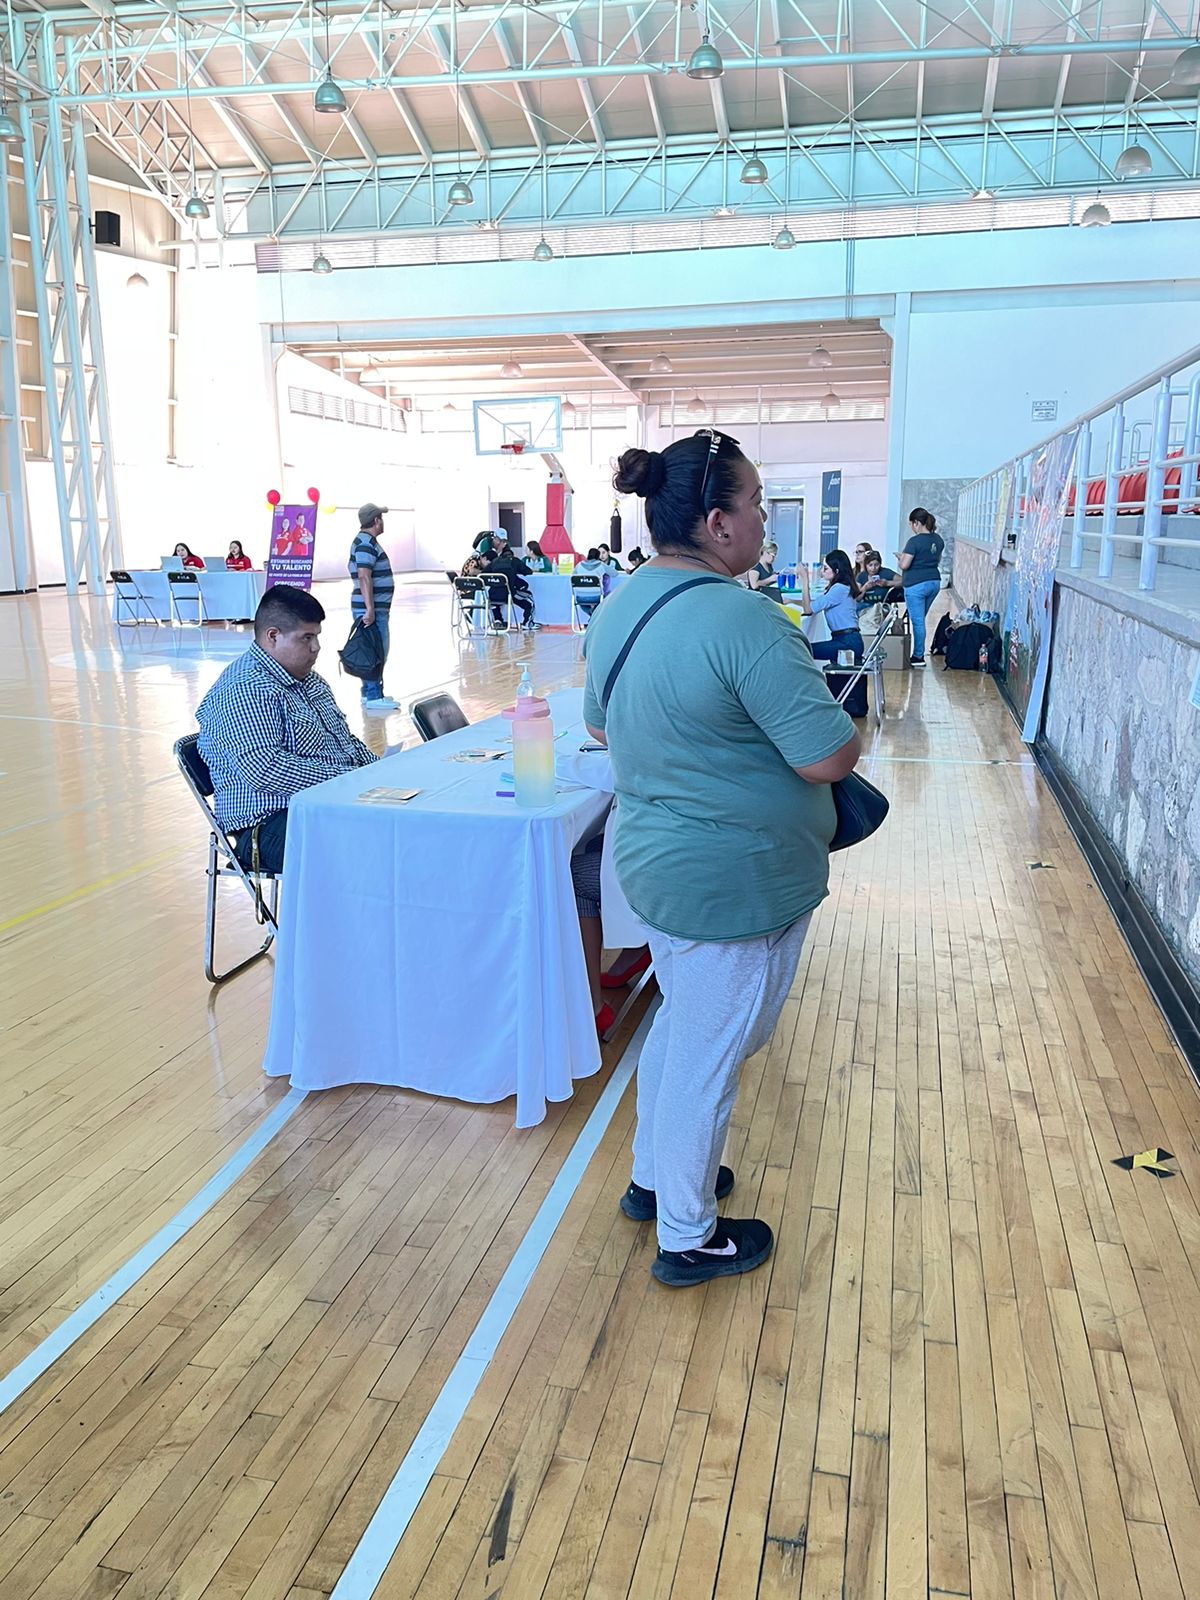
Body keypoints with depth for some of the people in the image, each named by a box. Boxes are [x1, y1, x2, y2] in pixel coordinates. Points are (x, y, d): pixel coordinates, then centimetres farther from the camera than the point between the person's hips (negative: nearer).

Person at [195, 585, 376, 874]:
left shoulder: (311, 681, 20)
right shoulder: (244, 690, -12)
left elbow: (346, 741, 30)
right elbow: (264, 770, -24)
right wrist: (346, 779, -22)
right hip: (272, 825, -10)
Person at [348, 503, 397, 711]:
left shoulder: (366, 541, 17)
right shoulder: (366, 543, -16)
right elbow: (364, 577, -25)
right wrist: (370, 609, -29)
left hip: (376, 608, 10)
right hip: (371, 609, -10)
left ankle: (369, 693, 21)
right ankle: (374, 697, -4)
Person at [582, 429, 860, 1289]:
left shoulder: (620, 606, 4)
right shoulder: (745, 621, -25)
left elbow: (602, 726, 16)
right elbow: (829, 756, -25)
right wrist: (836, 721, -2)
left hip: (657, 856, 9)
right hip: (738, 880, -9)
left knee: (682, 1020, 27)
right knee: (710, 1055, 8)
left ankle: (655, 1178, 45)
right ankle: (688, 1238, 29)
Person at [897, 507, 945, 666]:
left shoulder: (915, 541, -17)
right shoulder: (938, 540, 7)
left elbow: (904, 565, -19)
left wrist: (900, 557, 2)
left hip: (916, 585, -8)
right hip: (934, 582, 8)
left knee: (917, 621, -1)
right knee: (920, 619, 18)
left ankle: (918, 656, 5)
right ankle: (919, 652, 22)